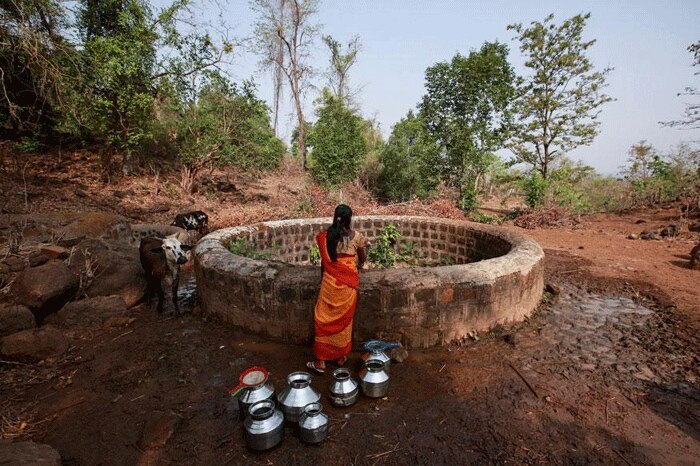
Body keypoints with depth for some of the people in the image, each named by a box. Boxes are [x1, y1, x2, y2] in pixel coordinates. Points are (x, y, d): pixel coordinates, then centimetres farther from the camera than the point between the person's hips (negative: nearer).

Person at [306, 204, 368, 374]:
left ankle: (320, 361, 14)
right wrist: (365, 246, 26)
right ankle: (341, 356, 28)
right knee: (344, 319, 15)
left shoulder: (325, 236, -5)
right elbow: (362, 260, 6)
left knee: (324, 318, 9)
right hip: (348, 283, 1)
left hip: (330, 282, 0)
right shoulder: (356, 236, -7)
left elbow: (324, 260, 3)